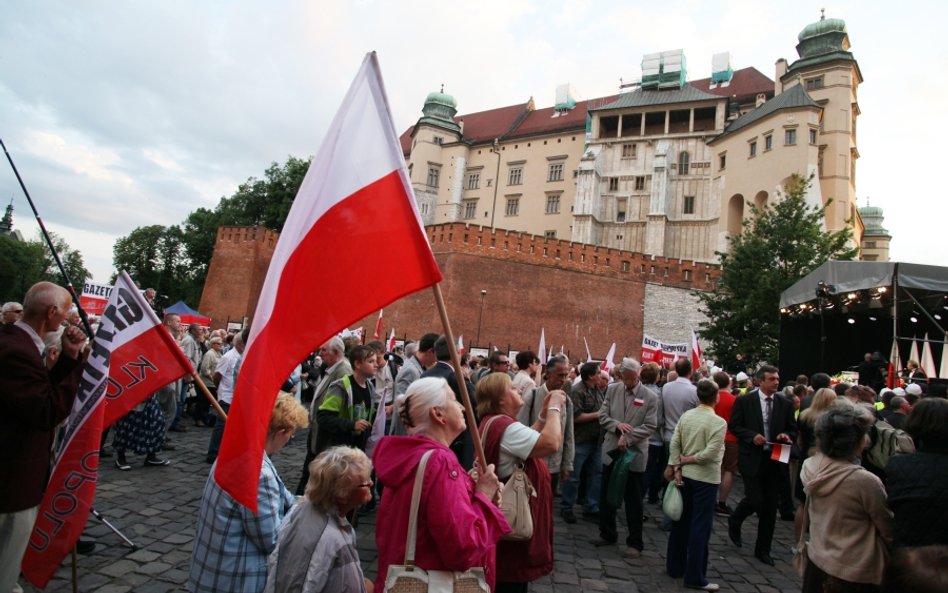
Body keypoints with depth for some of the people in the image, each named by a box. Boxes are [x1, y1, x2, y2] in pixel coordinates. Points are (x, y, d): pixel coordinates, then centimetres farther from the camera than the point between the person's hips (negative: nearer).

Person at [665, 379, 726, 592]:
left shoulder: (685, 416, 1)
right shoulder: (718, 422, -14)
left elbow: (674, 444, -2)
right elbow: (710, 453, -20)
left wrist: (676, 468, -2)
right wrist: (688, 460, -7)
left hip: (685, 475, 5)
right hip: (705, 478, -5)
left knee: (681, 521, 15)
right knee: (700, 526, 3)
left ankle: (674, 567, 26)